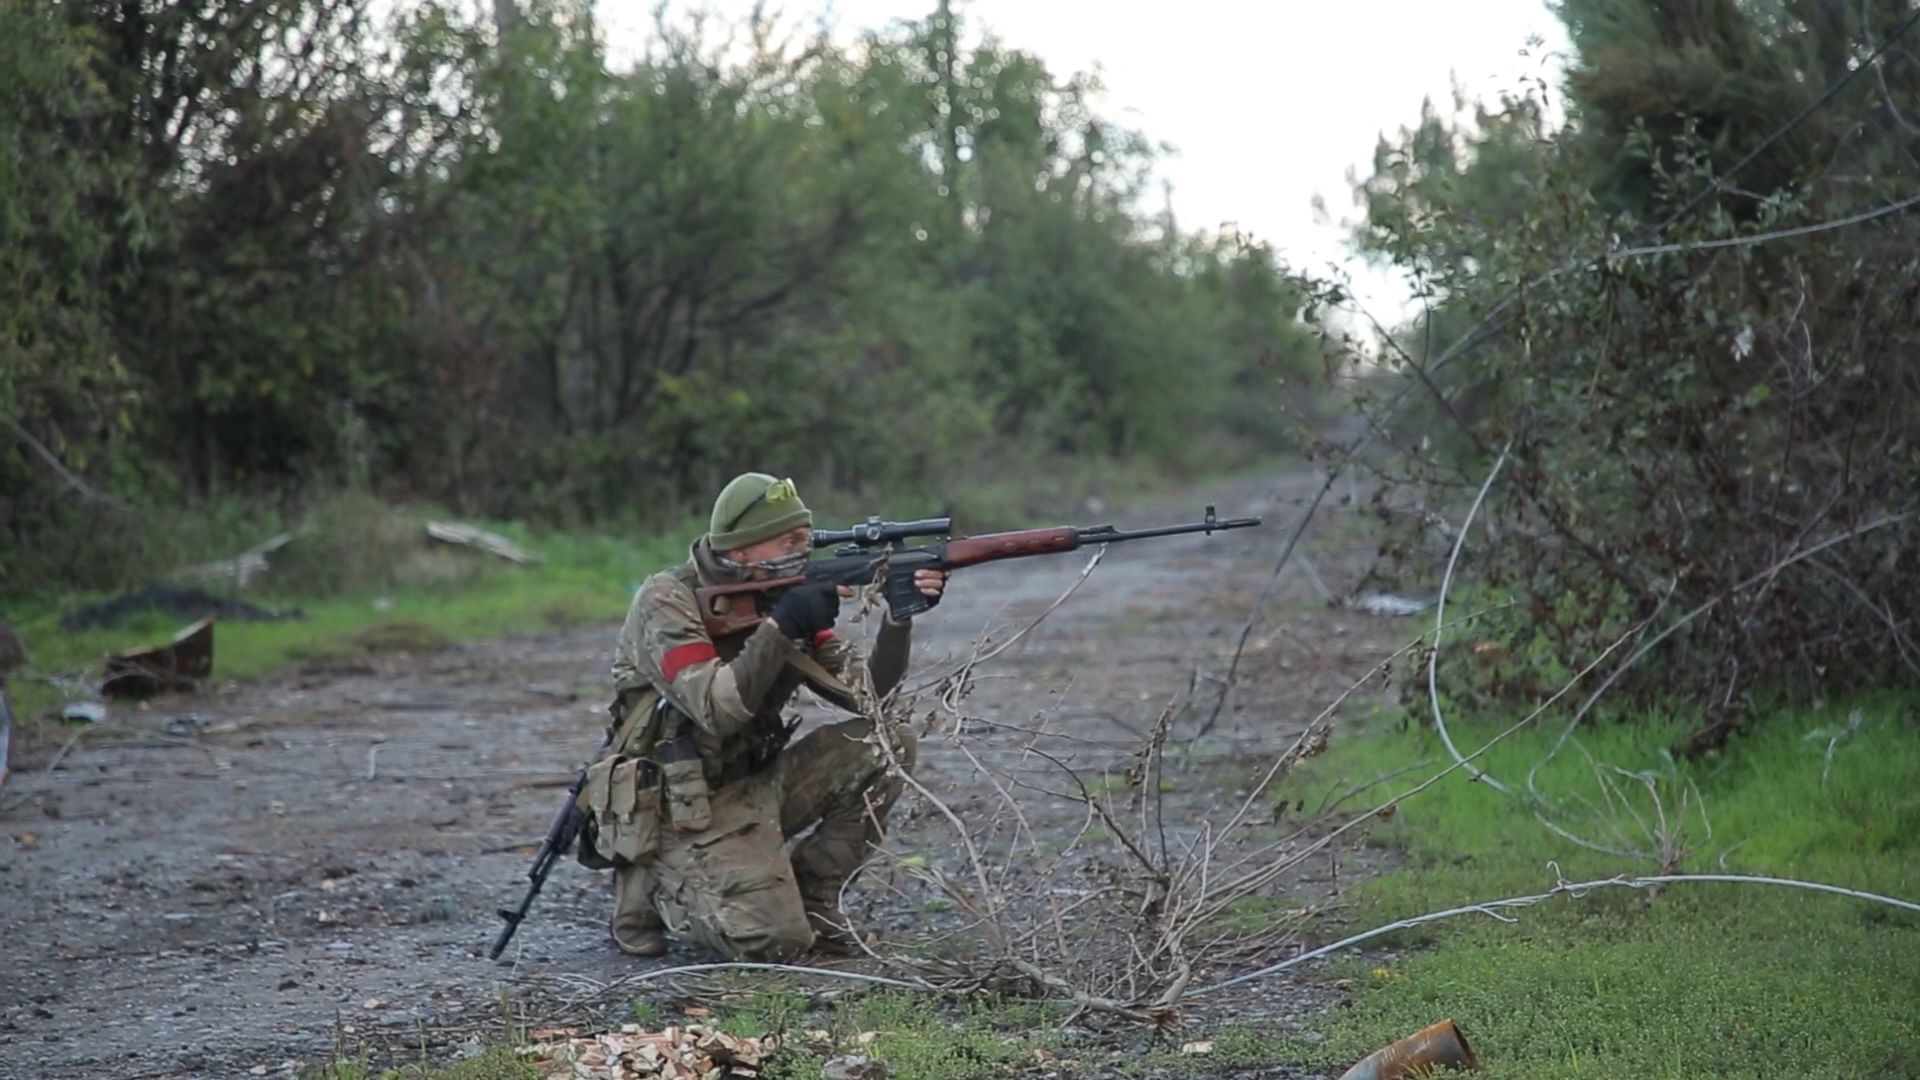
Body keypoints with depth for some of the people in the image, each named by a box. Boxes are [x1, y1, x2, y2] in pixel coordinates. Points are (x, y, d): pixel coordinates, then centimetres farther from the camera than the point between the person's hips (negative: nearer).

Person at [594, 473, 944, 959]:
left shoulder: (782, 597, 4)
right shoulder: (667, 601, -16)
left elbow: (866, 691, 1)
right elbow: (716, 711, -28)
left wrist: (899, 616, -14)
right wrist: (778, 627, -29)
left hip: (754, 786, 7)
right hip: (682, 808, -7)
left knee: (887, 745, -8)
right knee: (775, 939, -24)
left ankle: (808, 899, 3)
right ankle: (654, 885, 4)